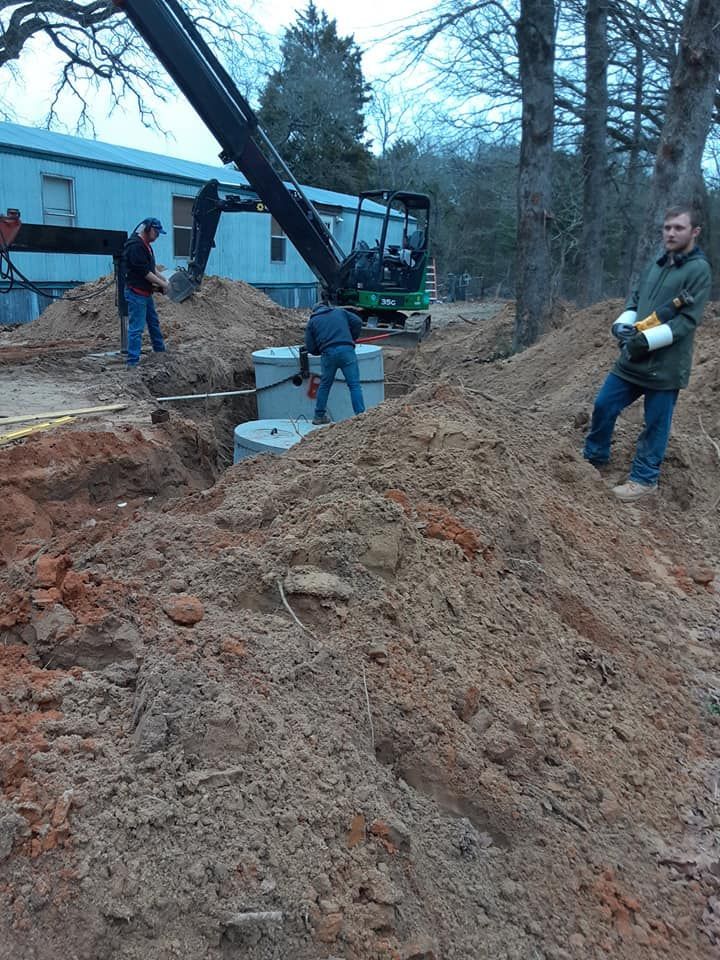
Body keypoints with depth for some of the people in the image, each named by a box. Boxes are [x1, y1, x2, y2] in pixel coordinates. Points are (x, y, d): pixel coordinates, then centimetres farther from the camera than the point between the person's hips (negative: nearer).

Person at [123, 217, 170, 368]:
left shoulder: (145, 245, 15)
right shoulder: (135, 246, -18)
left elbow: (151, 268, 22)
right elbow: (144, 272, -22)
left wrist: (164, 280, 9)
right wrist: (162, 284, -14)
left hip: (146, 293, 11)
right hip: (136, 293, -11)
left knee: (154, 323, 21)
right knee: (136, 328, -10)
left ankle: (160, 351, 35)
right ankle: (133, 361, -8)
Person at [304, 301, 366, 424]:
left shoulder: (312, 321, 20)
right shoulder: (340, 311, 22)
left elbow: (310, 348, 13)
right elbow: (357, 322, 11)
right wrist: (352, 339, 22)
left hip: (328, 353, 1)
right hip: (346, 350, -1)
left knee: (324, 385, 16)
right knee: (354, 384, -1)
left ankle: (319, 416, 22)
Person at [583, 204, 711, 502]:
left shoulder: (699, 269, -10)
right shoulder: (656, 265, 12)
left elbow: (688, 320, -16)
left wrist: (647, 340, -21)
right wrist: (622, 325, -1)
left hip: (665, 366, -7)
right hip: (633, 359, 7)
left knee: (655, 425, 4)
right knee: (603, 405, 12)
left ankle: (644, 479, 18)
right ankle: (594, 458, 31)